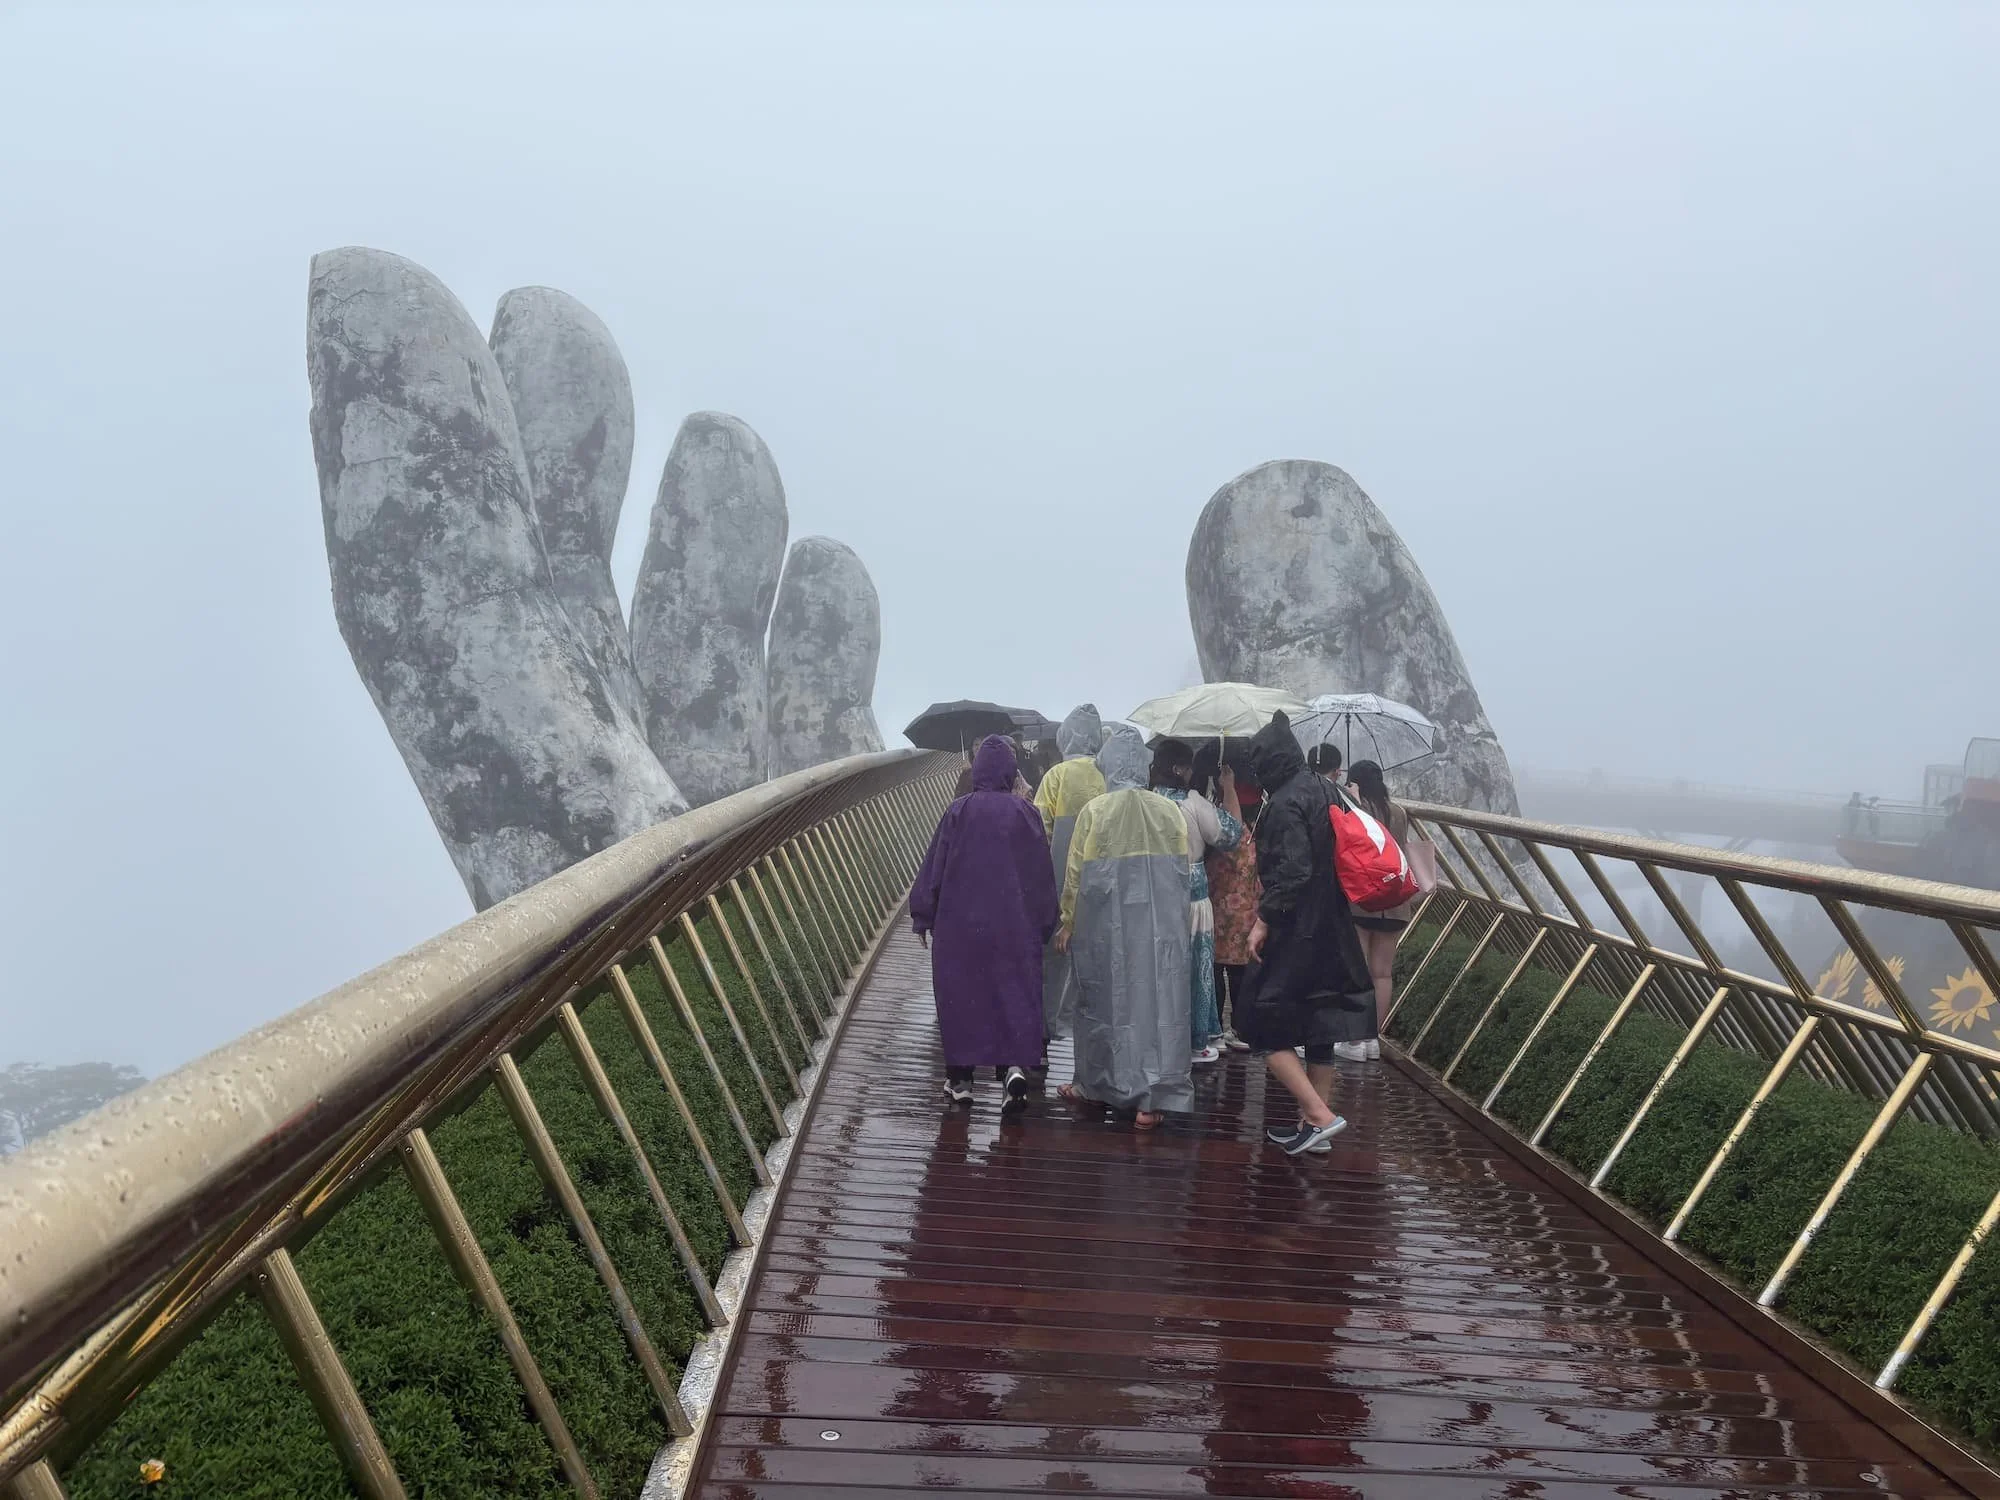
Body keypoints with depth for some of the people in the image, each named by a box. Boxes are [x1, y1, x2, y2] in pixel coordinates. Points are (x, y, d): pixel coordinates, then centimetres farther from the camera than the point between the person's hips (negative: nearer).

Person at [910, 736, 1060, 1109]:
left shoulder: (959, 811, -7)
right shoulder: (1025, 813, -4)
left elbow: (935, 867, -2)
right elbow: (1042, 875, 2)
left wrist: (922, 918, 8)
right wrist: (1043, 925, 13)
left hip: (960, 924, 0)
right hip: (1015, 928, 1)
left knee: (960, 995, 10)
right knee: (1014, 995, 7)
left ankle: (960, 1078, 16)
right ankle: (1015, 1066, -12)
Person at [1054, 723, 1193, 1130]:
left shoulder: (1095, 811, -8)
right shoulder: (1169, 810, 0)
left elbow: (1076, 875, -5)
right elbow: (1181, 871, 5)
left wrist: (1068, 923, 5)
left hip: (1107, 925, -2)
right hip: (1162, 926, 2)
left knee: (1105, 1001, 12)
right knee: (1158, 1000, 4)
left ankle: (1095, 1083, 25)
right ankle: (1153, 1098, 3)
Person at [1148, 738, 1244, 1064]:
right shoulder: (1193, 802, -14)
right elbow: (1230, 834, -4)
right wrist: (1229, 790, 3)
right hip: (1190, 896, -4)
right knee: (1192, 966, 7)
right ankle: (1194, 1040, 14)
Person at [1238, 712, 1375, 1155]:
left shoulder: (1285, 803, -16)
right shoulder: (1324, 792, 9)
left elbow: (1291, 871, -24)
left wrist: (1264, 920, -17)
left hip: (1293, 934, -9)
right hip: (1330, 931, 9)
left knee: (1265, 1025, 0)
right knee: (1317, 1025, 13)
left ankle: (1320, 1116, -7)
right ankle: (1312, 1122, 19)